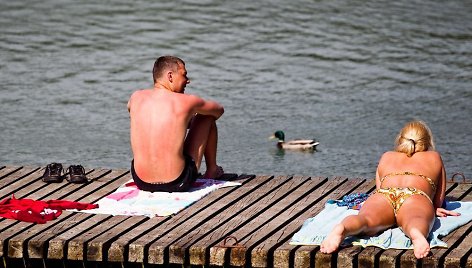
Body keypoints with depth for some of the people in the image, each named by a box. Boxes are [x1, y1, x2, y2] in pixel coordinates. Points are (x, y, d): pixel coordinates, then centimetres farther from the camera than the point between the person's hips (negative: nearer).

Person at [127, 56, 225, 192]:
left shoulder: (136, 97, 0)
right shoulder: (186, 101, -8)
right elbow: (219, 110, 14)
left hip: (141, 181, 3)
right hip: (178, 184, -3)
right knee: (207, 117, 16)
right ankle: (212, 170, 39)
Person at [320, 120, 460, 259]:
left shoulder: (386, 157, 42)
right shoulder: (434, 157, 37)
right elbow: (439, 201, 35)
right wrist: (432, 209, 55)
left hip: (381, 196, 2)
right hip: (417, 198, -2)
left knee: (367, 218, -29)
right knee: (415, 222, -35)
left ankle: (341, 228, -65)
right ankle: (416, 233, -74)